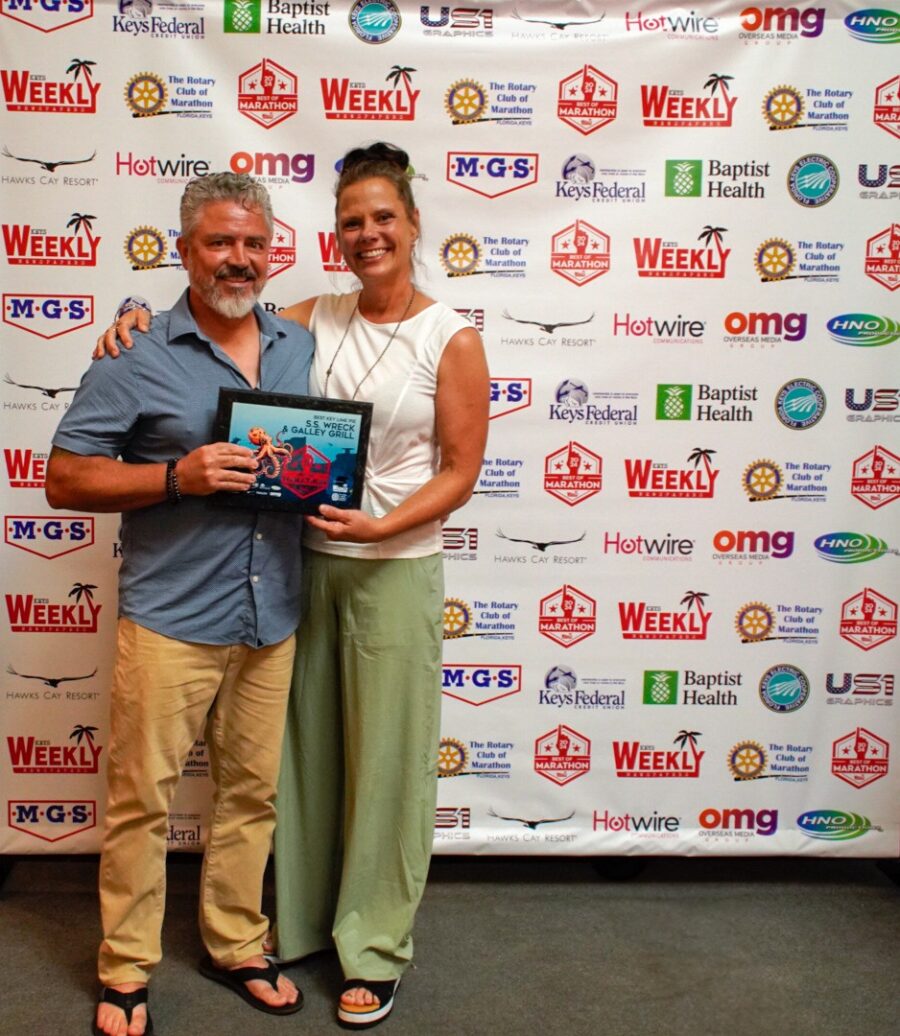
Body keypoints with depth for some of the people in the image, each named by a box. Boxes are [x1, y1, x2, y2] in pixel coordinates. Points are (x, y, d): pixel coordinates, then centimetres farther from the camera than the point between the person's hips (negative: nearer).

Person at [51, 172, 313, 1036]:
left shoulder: (302, 350, 7)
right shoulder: (138, 358, -6)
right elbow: (64, 480, -7)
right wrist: (177, 477, -21)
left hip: (272, 618, 4)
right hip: (170, 618, -4)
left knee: (251, 792, 16)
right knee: (142, 798, 7)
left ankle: (235, 946, 35)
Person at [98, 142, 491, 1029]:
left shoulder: (453, 340, -5)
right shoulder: (315, 319, 5)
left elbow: (460, 471, -7)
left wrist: (381, 526, -19)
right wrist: (145, 319, -8)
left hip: (394, 570, -4)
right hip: (304, 561, 4)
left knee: (383, 759, 6)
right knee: (301, 747, 14)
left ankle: (375, 949, 25)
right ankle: (299, 919, 36)